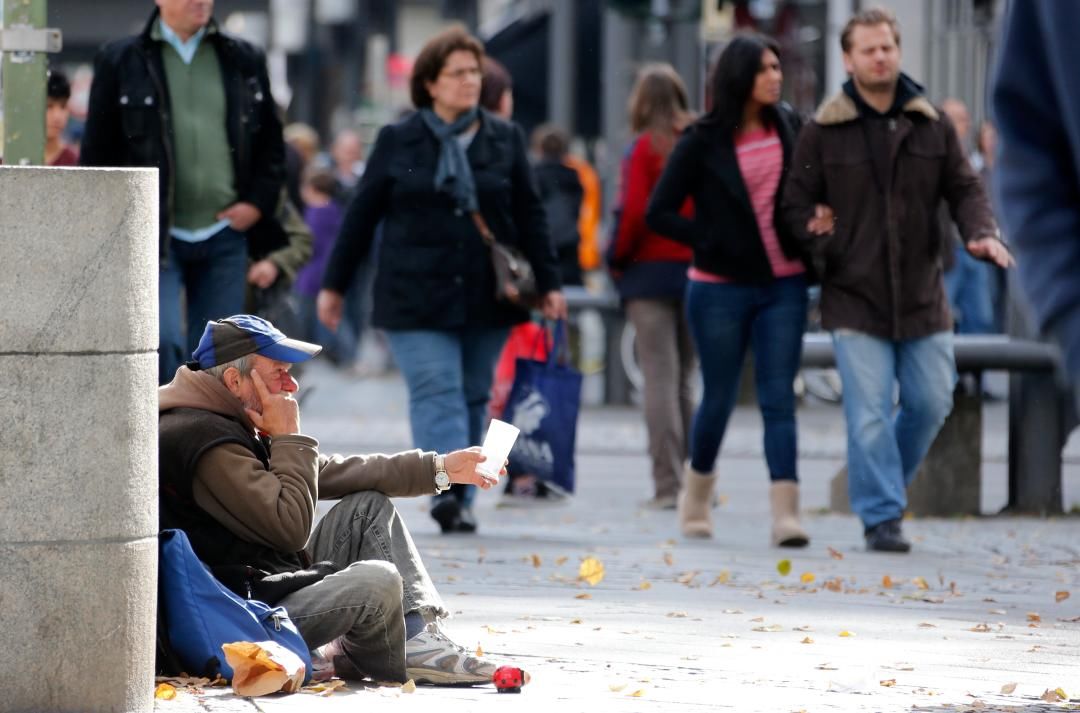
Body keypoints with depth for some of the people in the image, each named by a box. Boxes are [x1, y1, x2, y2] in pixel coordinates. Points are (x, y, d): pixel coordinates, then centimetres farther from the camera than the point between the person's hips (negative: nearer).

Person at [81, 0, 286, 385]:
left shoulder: (245, 61, 9)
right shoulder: (120, 62, 1)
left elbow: (272, 143, 16)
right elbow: (97, 152, 3)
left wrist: (258, 202, 1)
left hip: (225, 235, 3)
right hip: (154, 237, -3)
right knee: (163, 341, -17)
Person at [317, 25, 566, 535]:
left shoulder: (505, 140, 8)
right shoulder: (398, 141, 3)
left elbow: (529, 215, 10)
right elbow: (361, 214, 7)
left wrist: (548, 283, 4)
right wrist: (334, 285, 7)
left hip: (486, 296, 3)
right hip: (417, 296, -3)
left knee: (473, 396, 6)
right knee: (437, 392, -14)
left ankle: (459, 501, 12)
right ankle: (450, 490, -24)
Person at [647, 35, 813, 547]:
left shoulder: (789, 127, 3)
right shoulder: (703, 141, -6)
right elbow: (659, 213, -5)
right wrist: (713, 243, -13)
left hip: (783, 285, 2)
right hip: (721, 289, -2)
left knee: (779, 399, -6)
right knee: (719, 398, 9)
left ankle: (785, 512, -13)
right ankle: (696, 494, 32)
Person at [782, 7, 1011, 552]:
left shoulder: (933, 127, 5)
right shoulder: (823, 133, -2)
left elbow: (964, 190, 8)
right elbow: (797, 205, 3)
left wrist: (981, 234, -11)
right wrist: (822, 248, -13)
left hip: (921, 297, 3)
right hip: (854, 298, -3)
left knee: (931, 401, 7)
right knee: (869, 412, -7)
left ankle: (884, 482, 32)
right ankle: (881, 517, 0)